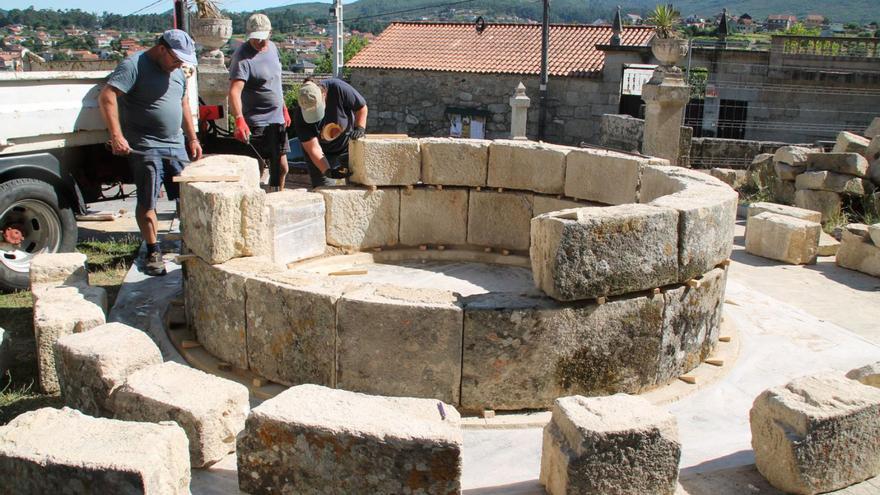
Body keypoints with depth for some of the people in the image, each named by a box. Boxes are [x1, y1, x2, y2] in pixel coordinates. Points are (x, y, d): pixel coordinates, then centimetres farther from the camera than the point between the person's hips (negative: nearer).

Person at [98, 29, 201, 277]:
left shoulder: (178, 72, 14)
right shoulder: (134, 65, -10)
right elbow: (107, 98, -19)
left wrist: (192, 139, 21)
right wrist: (116, 135, -26)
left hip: (176, 145, 7)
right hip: (145, 147, -7)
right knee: (147, 202, -2)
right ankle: (153, 252, 8)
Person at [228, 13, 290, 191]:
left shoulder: (272, 48, 8)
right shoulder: (242, 57, -17)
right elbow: (234, 91, -30)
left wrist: (284, 109, 22)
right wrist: (239, 120, -43)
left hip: (277, 120, 8)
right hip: (255, 123, -8)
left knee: (281, 168, 13)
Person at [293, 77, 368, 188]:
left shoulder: (338, 89, -29)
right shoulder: (300, 116, -26)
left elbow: (361, 107, -13)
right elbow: (313, 149, -27)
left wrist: (359, 128, -28)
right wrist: (327, 171, -40)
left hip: (349, 146, 1)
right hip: (323, 154, 0)